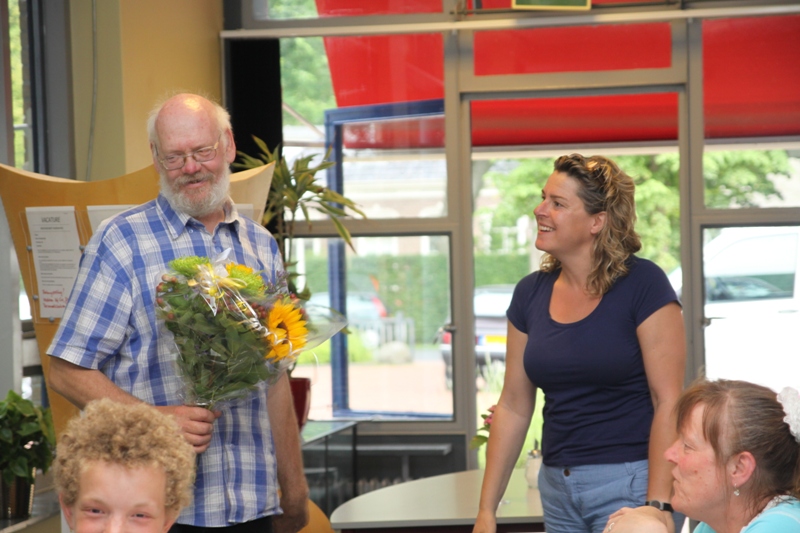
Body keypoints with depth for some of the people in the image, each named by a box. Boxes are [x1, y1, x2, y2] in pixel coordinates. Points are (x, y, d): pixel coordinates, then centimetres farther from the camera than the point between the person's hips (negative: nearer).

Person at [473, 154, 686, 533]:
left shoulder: (643, 285, -10)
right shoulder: (530, 294, 6)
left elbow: (668, 402, -13)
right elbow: (513, 406, 11)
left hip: (629, 484, -5)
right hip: (557, 484, 5)